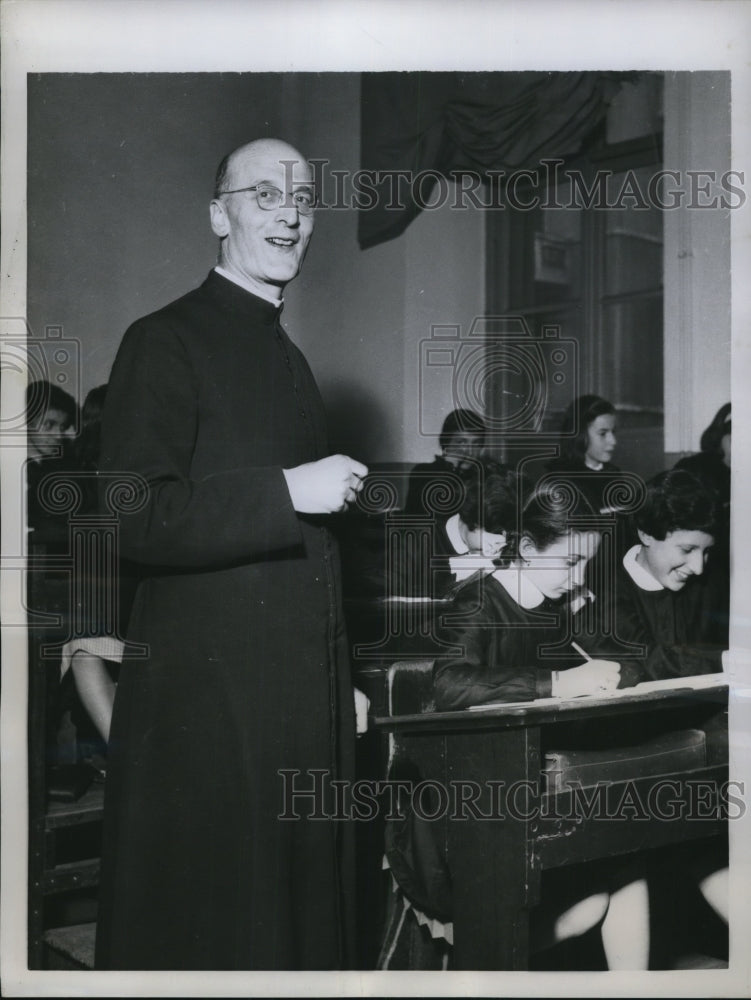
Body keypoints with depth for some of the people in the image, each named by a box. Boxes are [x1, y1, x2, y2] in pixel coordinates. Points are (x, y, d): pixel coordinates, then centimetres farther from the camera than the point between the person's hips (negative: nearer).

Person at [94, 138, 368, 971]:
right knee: (205, 930, 4)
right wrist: (285, 493, -20)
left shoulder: (290, 361, 17)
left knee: (305, 912, 14)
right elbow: (131, 520, -17)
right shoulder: (165, 343, -7)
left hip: (304, 700, 8)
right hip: (207, 701, -7)